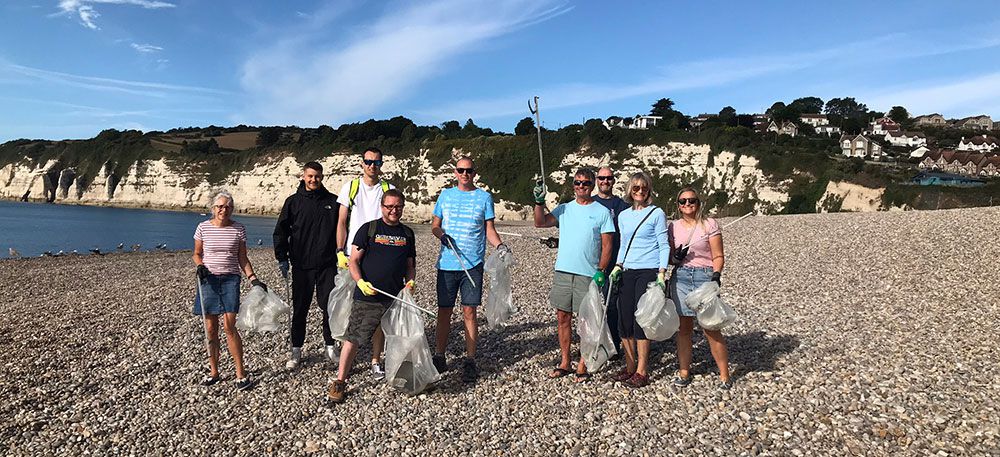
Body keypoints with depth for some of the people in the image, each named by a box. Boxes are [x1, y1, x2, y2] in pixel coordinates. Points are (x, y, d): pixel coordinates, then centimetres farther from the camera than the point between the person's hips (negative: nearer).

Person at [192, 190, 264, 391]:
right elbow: (196, 254, 12)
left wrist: (253, 279, -3)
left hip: (230, 279, -1)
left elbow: (242, 258, 6)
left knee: (229, 326, -9)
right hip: (208, 280, 1)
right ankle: (213, 372, 19)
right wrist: (199, 265, -9)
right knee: (210, 328, 4)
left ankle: (241, 374, -2)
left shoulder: (239, 229, 2)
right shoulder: (203, 227, 2)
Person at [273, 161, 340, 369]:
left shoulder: (333, 201, 5)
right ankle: (296, 351, 18)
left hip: (327, 264, 0)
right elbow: (281, 231, 6)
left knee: (329, 306, 1)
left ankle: (330, 347, 18)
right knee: (299, 309, 7)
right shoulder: (293, 202, 5)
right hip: (301, 266, 0)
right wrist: (282, 259, 0)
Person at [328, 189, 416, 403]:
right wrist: (361, 282, -18)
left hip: (396, 298, 4)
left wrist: (410, 282, 0)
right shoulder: (368, 229, -1)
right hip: (367, 298, -4)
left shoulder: (407, 233, 12)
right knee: (353, 338, -4)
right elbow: (353, 261, -3)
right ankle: (340, 381, 8)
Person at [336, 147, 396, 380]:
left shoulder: (389, 190, 7)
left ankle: (376, 360, 9)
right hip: (352, 257, 0)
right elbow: (342, 222, 7)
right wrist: (340, 252, -4)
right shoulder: (350, 187, 8)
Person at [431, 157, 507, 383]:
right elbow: (435, 224, 13)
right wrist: (441, 234, -9)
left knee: (469, 312, -1)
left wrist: (499, 245, -14)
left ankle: (470, 361, 8)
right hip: (447, 263, 2)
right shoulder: (446, 195, 11)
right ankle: (439, 357, 20)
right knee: (444, 312, 7)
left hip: (473, 263, -2)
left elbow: (489, 229, 5)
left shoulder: (484, 197, 6)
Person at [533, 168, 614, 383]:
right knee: (562, 317, 8)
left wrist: (601, 271, -9)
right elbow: (540, 222, -1)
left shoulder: (602, 212, 2)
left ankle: (582, 365, 13)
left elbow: (607, 245, -1)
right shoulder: (564, 209, 11)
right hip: (563, 270, 3)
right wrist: (539, 201, -13)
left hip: (588, 274, -3)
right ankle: (565, 363, 20)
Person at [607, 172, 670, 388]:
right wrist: (617, 266, 6)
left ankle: (642, 371, 3)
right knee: (625, 320, 5)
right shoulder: (623, 216, 13)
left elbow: (664, 245, -3)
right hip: (627, 273, 5)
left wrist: (662, 273, -12)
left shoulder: (657, 214, -1)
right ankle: (630, 366, 18)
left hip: (649, 271, -5)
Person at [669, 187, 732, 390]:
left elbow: (718, 257, 0)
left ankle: (724, 375, 8)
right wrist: (675, 258, -6)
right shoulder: (674, 226, 11)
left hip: (705, 277, -3)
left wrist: (716, 275, -16)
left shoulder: (709, 224, 1)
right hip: (680, 278, 3)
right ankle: (684, 371, 16)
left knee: (711, 328, -4)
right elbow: (669, 256, 16)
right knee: (684, 326, 6)